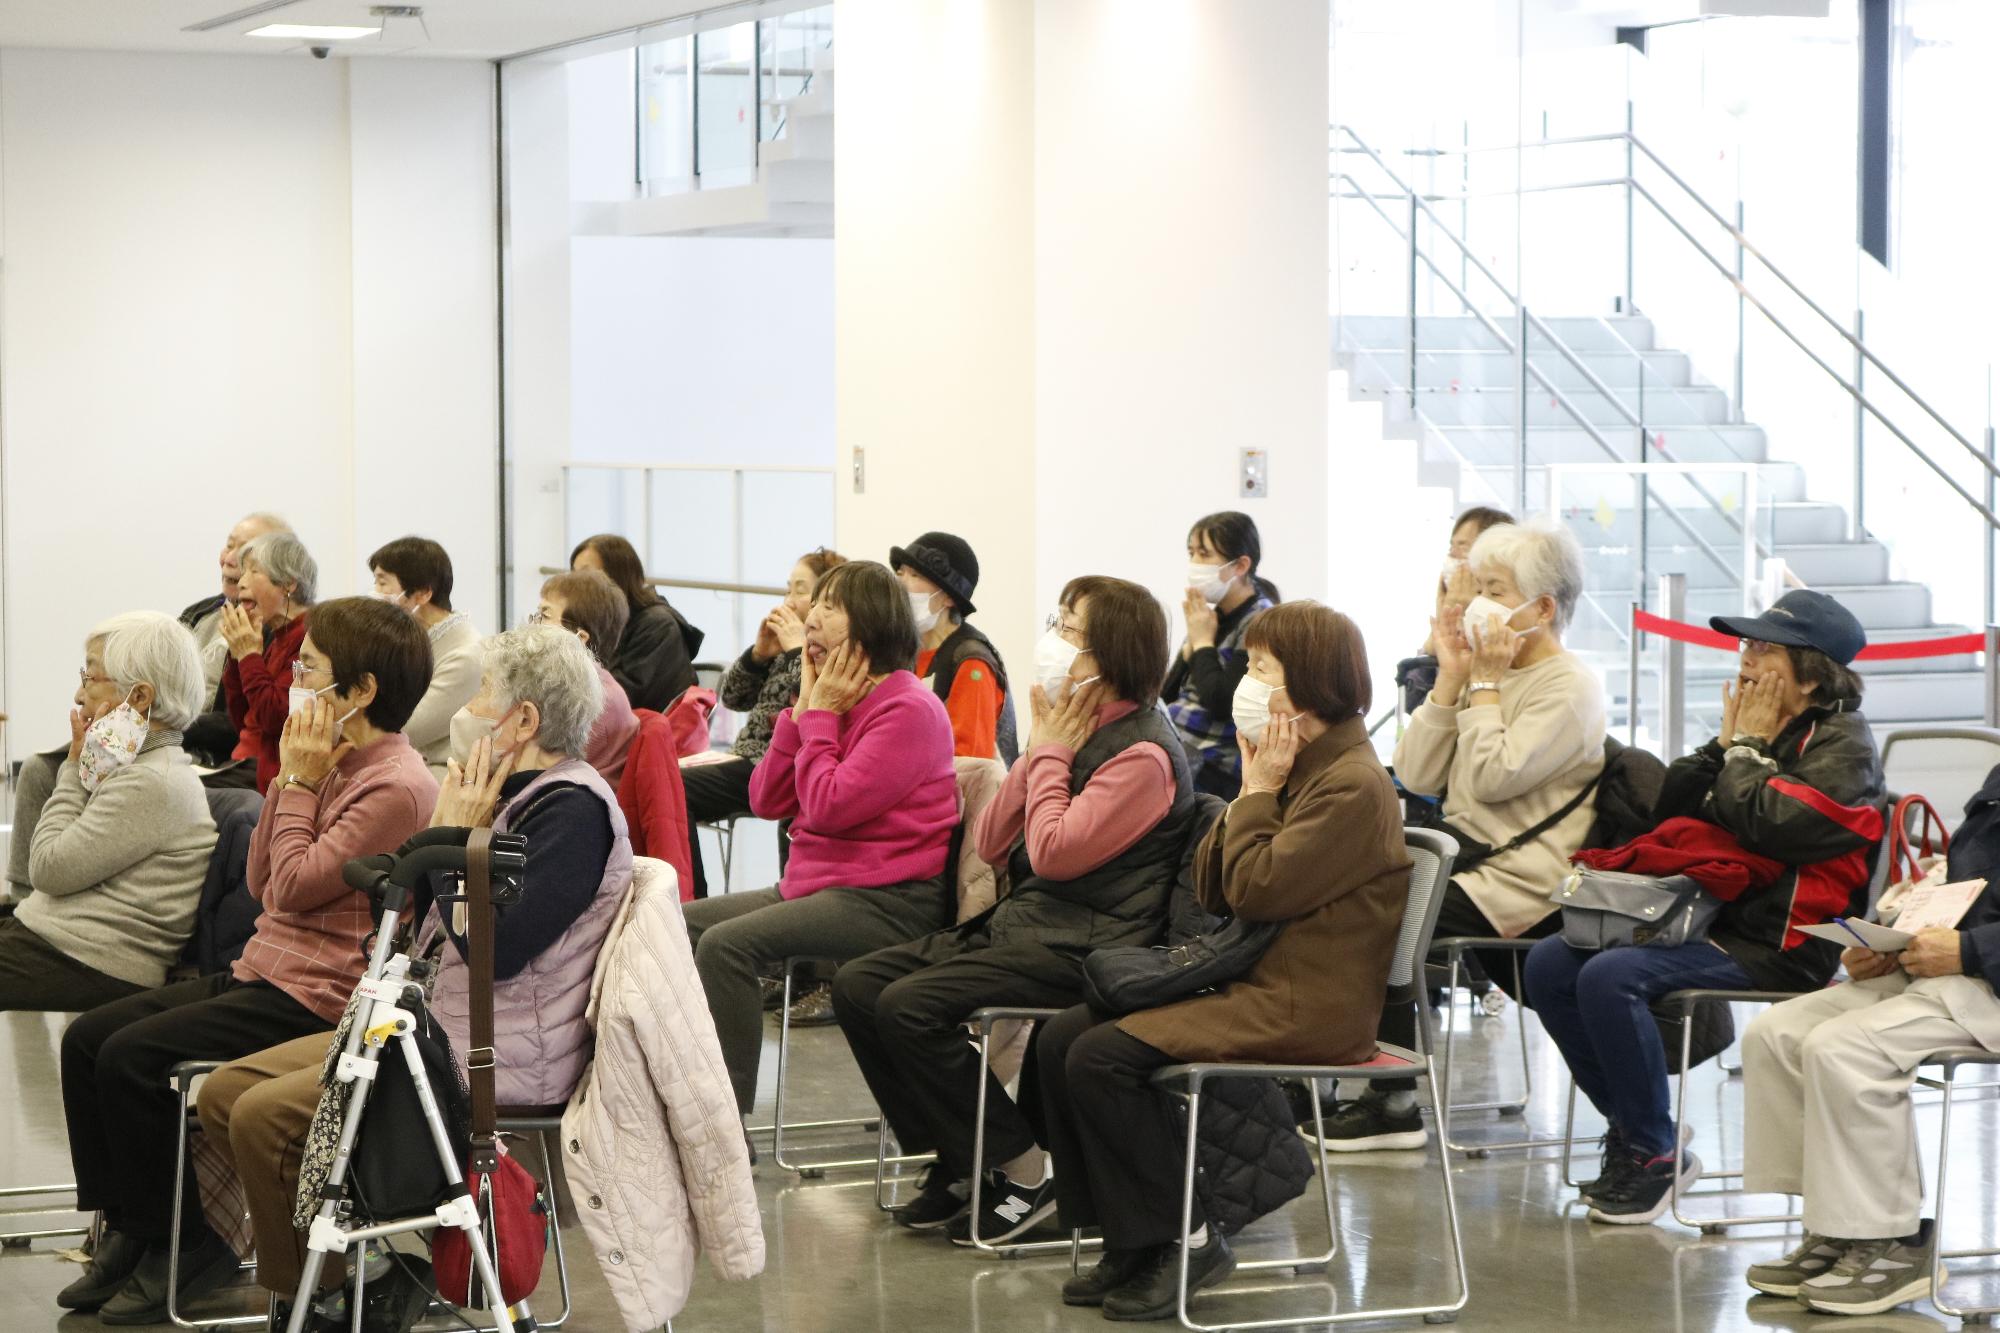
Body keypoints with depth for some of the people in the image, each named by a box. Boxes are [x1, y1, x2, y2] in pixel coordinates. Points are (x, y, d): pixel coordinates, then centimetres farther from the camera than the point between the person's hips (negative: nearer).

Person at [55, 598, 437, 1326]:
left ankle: (183, 1243, -5)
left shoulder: (395, 787, -17)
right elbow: (261, 881, 15)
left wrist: (299, 785, -10)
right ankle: (127, 1231, 6)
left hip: (315, 998, -10)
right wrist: (289, 779, 7)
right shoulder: (338, 765, 13)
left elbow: (295, 886, -19)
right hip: (263, 973, 10)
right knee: (87, 1037, 3)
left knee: (132, 1057, -19)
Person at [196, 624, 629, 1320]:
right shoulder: (513, 795, 13)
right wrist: (444, 823, 4)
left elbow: (496, 948, -27)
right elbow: (420, 925, 16)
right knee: (225, 1093, 5)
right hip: (432, 1028, 11)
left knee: (264, 1116, -19)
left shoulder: (573, 811, -16)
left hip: (499, 1061, -11)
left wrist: (456, 840, -15)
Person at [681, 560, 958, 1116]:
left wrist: (819, 717, -10)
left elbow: (829, 807, -21)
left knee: (727, 944, -26)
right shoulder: (836, 700, 14)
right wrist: (803, 711, 2)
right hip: (812, 883, 10)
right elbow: (766, 800, 10)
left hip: (886, 902, -10)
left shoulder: (908, 710, -14)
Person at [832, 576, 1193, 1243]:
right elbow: (991, 844, 12)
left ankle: (1026, 1173, -11)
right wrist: (1041, 748, 1)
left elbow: (1053, 853, -24)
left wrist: (1053, 752, -11)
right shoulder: (1073, 730, 13)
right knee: (858, 985, 0)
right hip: (1021, 922, 10)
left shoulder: (1143, 755, -15)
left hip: (1085, 947, -10)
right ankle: (958, 1162, 5)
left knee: (911, 1006, -23)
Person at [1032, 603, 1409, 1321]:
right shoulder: (1295, 769, 17)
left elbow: (1255, 891, -21)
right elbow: (1209, 888, 13)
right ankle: (1129, 1241, 3)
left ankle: (1184, 1240, -9)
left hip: (1306, 1007, -10)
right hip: (1255, 983, 10)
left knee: (1103, 1057, -21)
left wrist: (1259, 791, -9)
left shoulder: (1353, 784, -15)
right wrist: (1249, 790, 2)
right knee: (1061, 1039, 0)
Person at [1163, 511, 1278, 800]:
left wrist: (1203, 643, -7)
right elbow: (1165, 695, 16)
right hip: (1176, 749, 8)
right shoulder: (1213, 615, 15)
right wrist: (1191, 645, 1)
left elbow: (1220, 703, -20)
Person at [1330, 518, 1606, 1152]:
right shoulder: (1486, 670, 17)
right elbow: (1417, 775, 7)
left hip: (1520, 881, -8)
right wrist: (1451, 677, 2)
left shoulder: (1571, 688, -8)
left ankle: (1395, 1103, -15)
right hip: (1464, 858, 9)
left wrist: (1485, 682, -11)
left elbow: (1493, 778, -21)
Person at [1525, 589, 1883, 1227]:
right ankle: (1633, 1131, 2)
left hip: (1778, 945, -9)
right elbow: (1671, 809, 15)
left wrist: (1747, 749, -7)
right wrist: (1725, 741, 4)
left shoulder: (1844, 746, -7)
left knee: (1611, 977, -28)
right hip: (1708, 917, 9)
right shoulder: (1756, 725, 18)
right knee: (1550, 964, -5)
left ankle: (1653, 1157, -15)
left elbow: (1771, 825, -22)